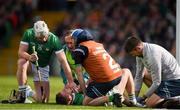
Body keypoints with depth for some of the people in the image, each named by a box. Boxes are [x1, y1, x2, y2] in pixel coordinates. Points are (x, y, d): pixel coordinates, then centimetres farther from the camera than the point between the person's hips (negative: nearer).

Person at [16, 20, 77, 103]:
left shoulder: (53, 40, -25)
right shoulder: (28, 34, -22)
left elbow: (63, 61, -27)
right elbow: (21, 52, -22)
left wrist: (71, 82, -32)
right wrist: (29, 57, -46)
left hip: (43, 67, 1)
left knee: (43, 100, -4)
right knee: (22, 63, -38)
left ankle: (30, 93, 30)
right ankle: (23, 93, -20)